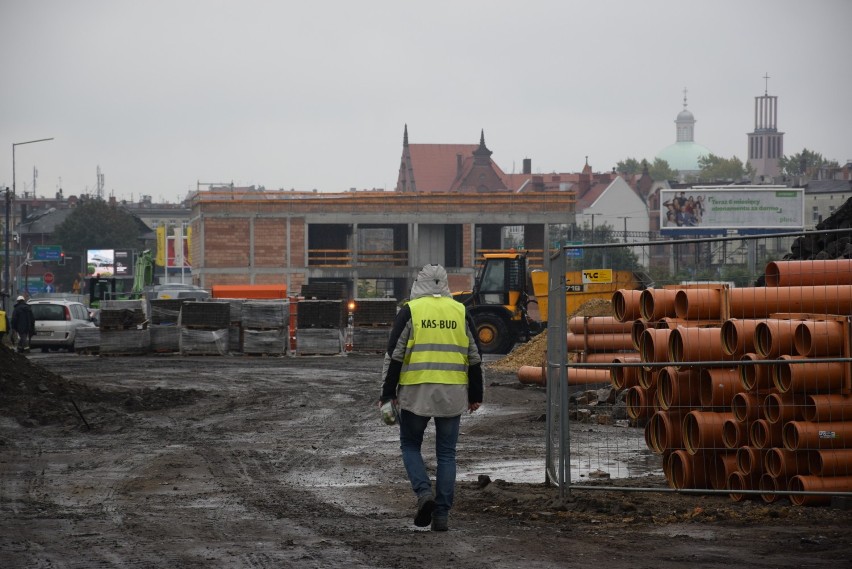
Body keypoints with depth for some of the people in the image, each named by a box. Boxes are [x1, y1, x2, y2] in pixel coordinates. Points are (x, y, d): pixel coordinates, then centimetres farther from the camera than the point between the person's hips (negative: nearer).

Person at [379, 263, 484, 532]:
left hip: (416, 391, -2)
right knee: (446, 454, 8)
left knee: (410, 445, 13)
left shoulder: (410, 311, -1)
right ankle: (442, 513, 4)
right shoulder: (460, 311, 8)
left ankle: (424, 492, -10)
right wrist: (475, 396, 17)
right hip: (452, 394, 2)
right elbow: (475, 357, 10)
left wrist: (388, 393, 2)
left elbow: (394, 354, -4)